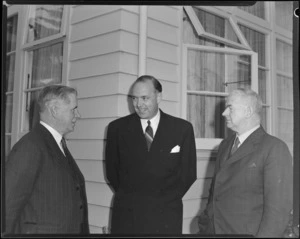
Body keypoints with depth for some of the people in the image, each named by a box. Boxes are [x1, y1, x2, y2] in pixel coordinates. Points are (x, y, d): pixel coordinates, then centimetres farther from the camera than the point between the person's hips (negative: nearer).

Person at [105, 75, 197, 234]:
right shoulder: (117, 128, 0)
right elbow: (112, 171, 6)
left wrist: (163, 201, 0)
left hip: (165, 217, 0)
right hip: (126, 216, 1)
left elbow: (188, 173, 3)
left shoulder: (182, 129, -1)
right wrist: (129, 198, 0)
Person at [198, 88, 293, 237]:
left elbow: (279, 205, -15)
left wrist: (265, 234, -19)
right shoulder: (225, 145, 10)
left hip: (246, 232, -5)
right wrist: (205, 223, 7)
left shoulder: (275, 148, -11)